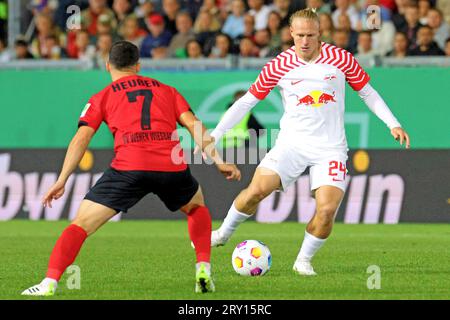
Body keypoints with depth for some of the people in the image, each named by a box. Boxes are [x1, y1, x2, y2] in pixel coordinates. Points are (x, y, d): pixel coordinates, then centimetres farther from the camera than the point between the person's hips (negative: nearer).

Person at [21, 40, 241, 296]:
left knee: (81, 224, 3)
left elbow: (81, 138, 8)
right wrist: (219, 161, 12)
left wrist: (62, 180, 5)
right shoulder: (166, 91, 25)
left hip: (129, 167, -2)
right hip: (172, 167, 2)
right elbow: (194, 125, 14)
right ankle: (204, 270, 18)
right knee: (197, 207, 33)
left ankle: (49, 283, -13)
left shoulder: (102, 97, 19)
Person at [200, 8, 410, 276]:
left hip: (330, 148, 0)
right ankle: (224, 233, 7)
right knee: (257, 189, -19)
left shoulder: (341, 59, -3)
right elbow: (247, 102, 4)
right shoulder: (279, 66, -3)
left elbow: (367, 93, 9)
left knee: (327, 209, -17)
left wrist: (393, 124, 0)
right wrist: (215, 135, 0)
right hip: (292, 142, 0)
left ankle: (304, 261, 7)